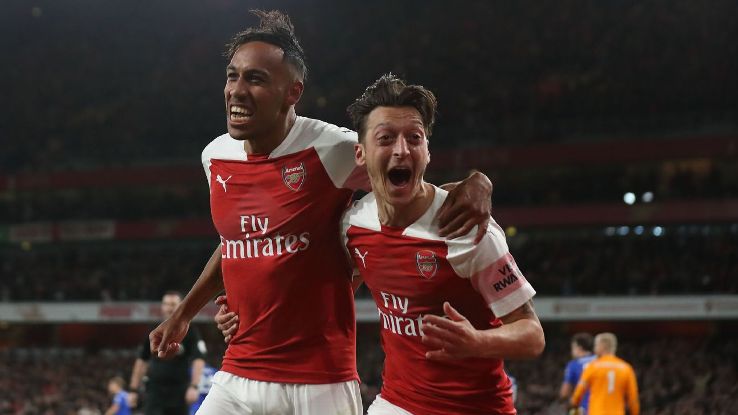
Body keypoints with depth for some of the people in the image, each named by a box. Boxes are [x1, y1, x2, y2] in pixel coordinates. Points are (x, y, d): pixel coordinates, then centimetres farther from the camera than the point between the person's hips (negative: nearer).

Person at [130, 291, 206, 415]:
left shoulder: (190, 333, -2)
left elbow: (198, 360, -12)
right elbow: (142, 361, 14)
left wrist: (194, 386, -25)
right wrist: (134, 389, 9)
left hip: (179, 391, -2)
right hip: (155, 390, 2)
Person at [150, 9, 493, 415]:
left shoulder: (332, 150, -13)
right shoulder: (215, 157, 5)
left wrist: (476, 183, -25)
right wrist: (182, 314, 28)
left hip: (321, 381, -5)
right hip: (237, 377, 5)